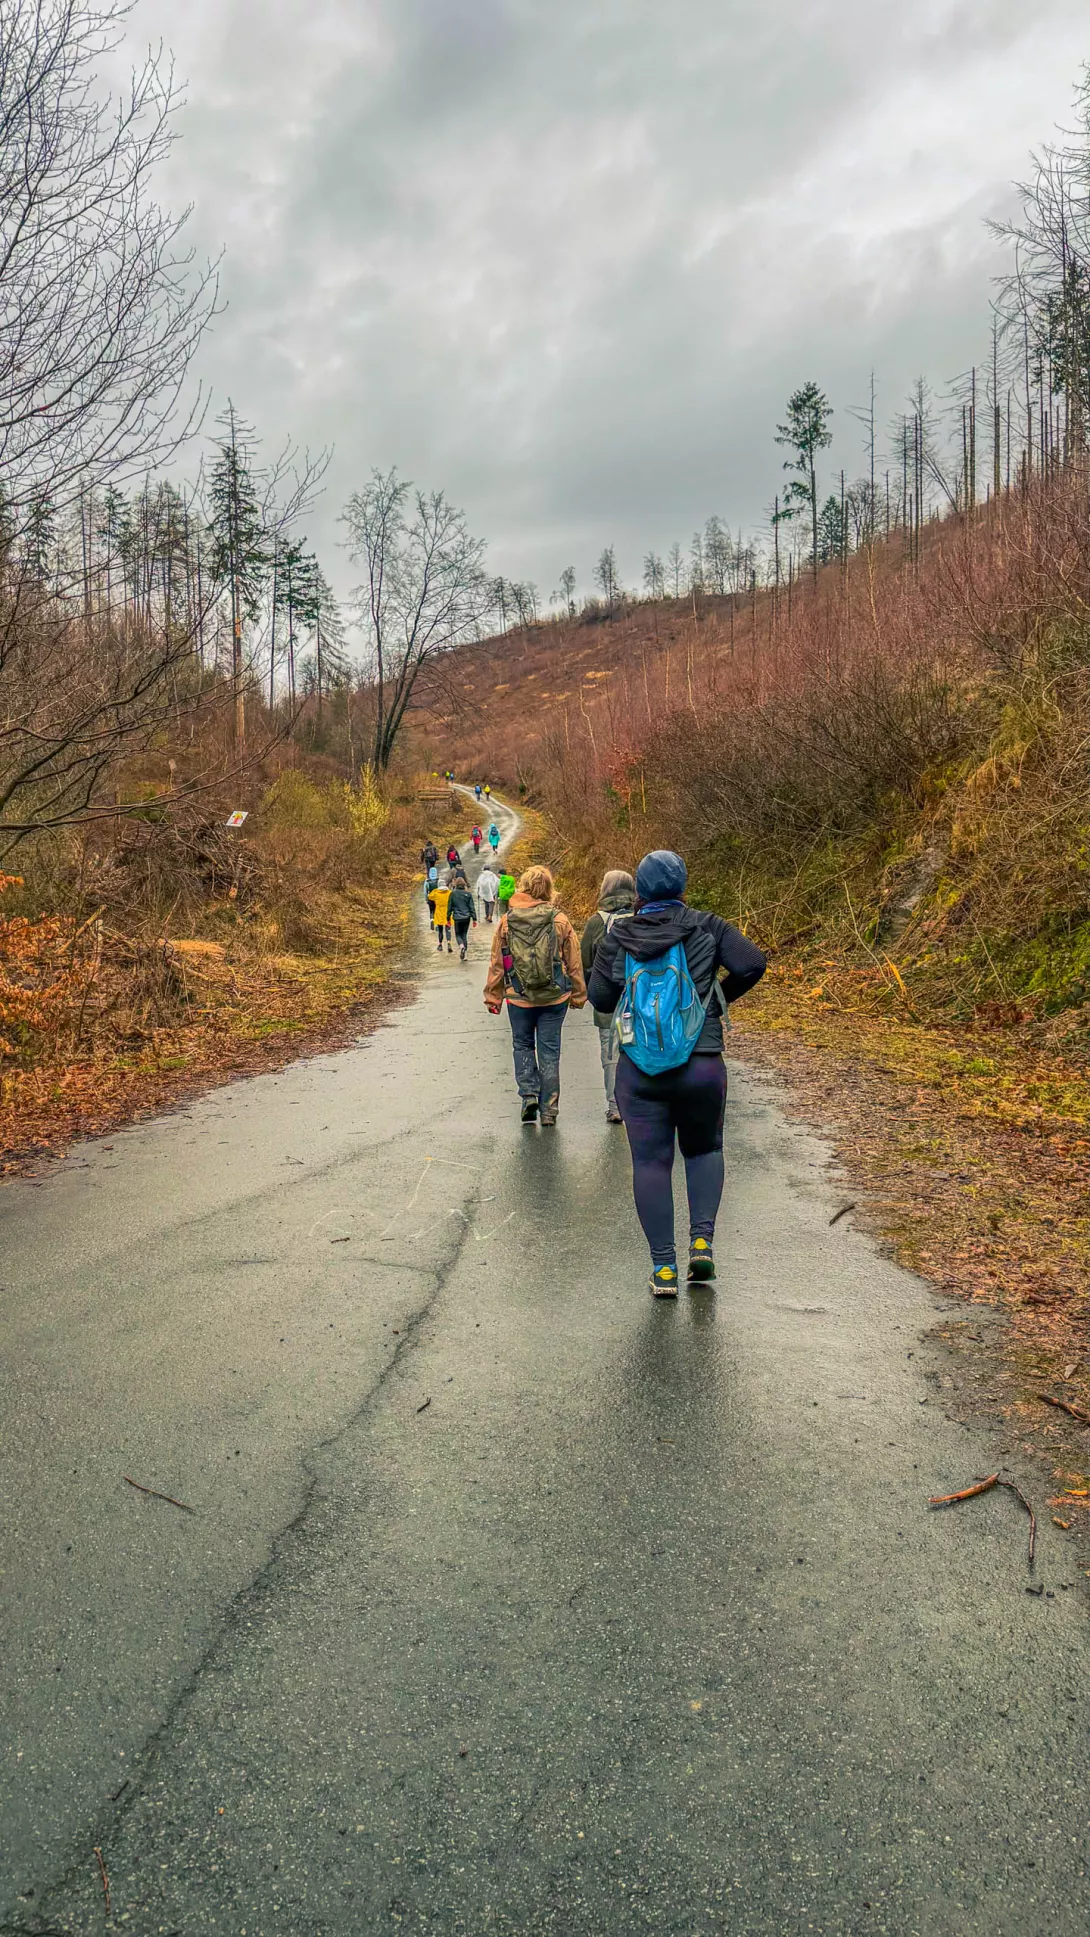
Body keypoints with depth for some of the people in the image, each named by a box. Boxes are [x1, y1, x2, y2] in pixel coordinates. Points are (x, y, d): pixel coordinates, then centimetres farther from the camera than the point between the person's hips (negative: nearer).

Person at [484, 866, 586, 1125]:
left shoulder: (506, 921, -5)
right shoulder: (560, 921, -6)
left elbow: (496, 963, 1)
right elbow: (573, 962, 0)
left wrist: (493, 996, 11)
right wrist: (578, 995, 12)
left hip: (519, 998, 0)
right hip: (554, 998, 0)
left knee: (522, 1045, 19)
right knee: (549, 1050, 8)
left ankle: (529, 1094, 2)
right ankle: (548, 1110, 11)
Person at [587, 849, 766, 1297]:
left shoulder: (617, 936, 1)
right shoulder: (706, 927, 0)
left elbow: (600, 999, 4)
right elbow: (751, 963, -9)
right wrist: (722, 994, 10)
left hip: (639, 1070, 0)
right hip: (702, 1066, 0)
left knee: (650, 1162, 6)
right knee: (704, 1149, 21)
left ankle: (663, 1266, 5)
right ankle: (702, 1241, 7)